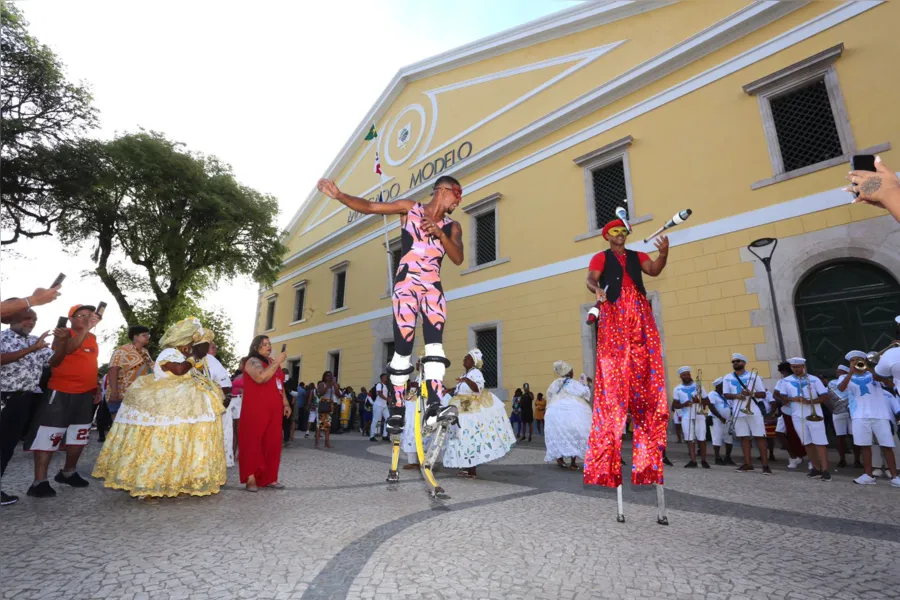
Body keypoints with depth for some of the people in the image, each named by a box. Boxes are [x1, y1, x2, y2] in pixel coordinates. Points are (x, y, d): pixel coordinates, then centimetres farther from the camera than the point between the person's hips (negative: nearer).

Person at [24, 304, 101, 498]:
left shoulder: (92, 338, 13)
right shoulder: (65, 334, -7)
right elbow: (69, 348, -29)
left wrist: (96, 385, 18)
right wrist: (86, 328, -33)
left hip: (86, 393, 7)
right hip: (61, 392, -7)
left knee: (80, 434, 13)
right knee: (49, 435, -4)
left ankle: (68, 472, 27)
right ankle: (39, 482, 2)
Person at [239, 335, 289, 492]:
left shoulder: (272, 363, 20)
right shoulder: (253, 361, -4)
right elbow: (261, 378, -24)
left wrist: (285, 403, 18)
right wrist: (277, 362, -18)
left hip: (273, 410, 7)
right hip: (255, 410, -7)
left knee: (272, 443, 6)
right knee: (253, 443, -3)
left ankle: (268, 478, 13)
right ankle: (251, 478, 1)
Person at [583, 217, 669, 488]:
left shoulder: (637, 256, 22)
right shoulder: (600, 257, 14)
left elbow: (654, 270, 4)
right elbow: (590, 280, -2)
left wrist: (663, 254, -17)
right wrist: (597, 290, -25)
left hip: (639, 314, 3)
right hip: (612, 315, -3)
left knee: (645, 370, -5)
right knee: (612, 373, -11)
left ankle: (647, 456, 0)